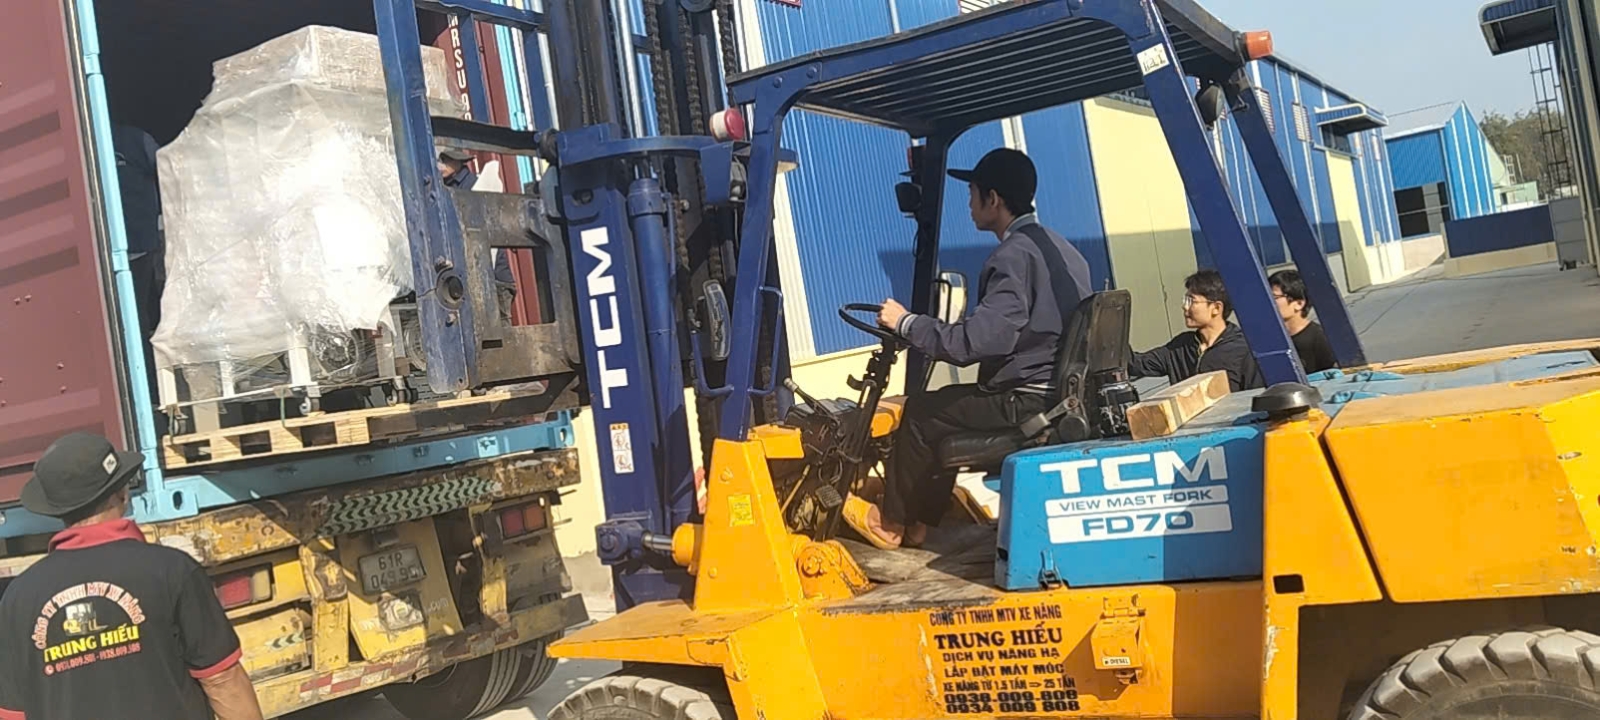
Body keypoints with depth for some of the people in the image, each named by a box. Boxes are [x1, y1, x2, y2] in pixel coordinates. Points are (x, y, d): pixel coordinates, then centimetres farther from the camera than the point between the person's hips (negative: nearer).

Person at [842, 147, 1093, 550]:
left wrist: (905, 323, -11)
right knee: (946, 404, 23)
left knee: (921, 414, 6)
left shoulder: (1014, 256, -19)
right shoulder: (1061, 249, 13)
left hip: (1027, 404, -10)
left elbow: (971, 343, -25)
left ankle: (891, 524, 23)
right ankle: (918, 522, 27)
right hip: (1061, 394, 10)